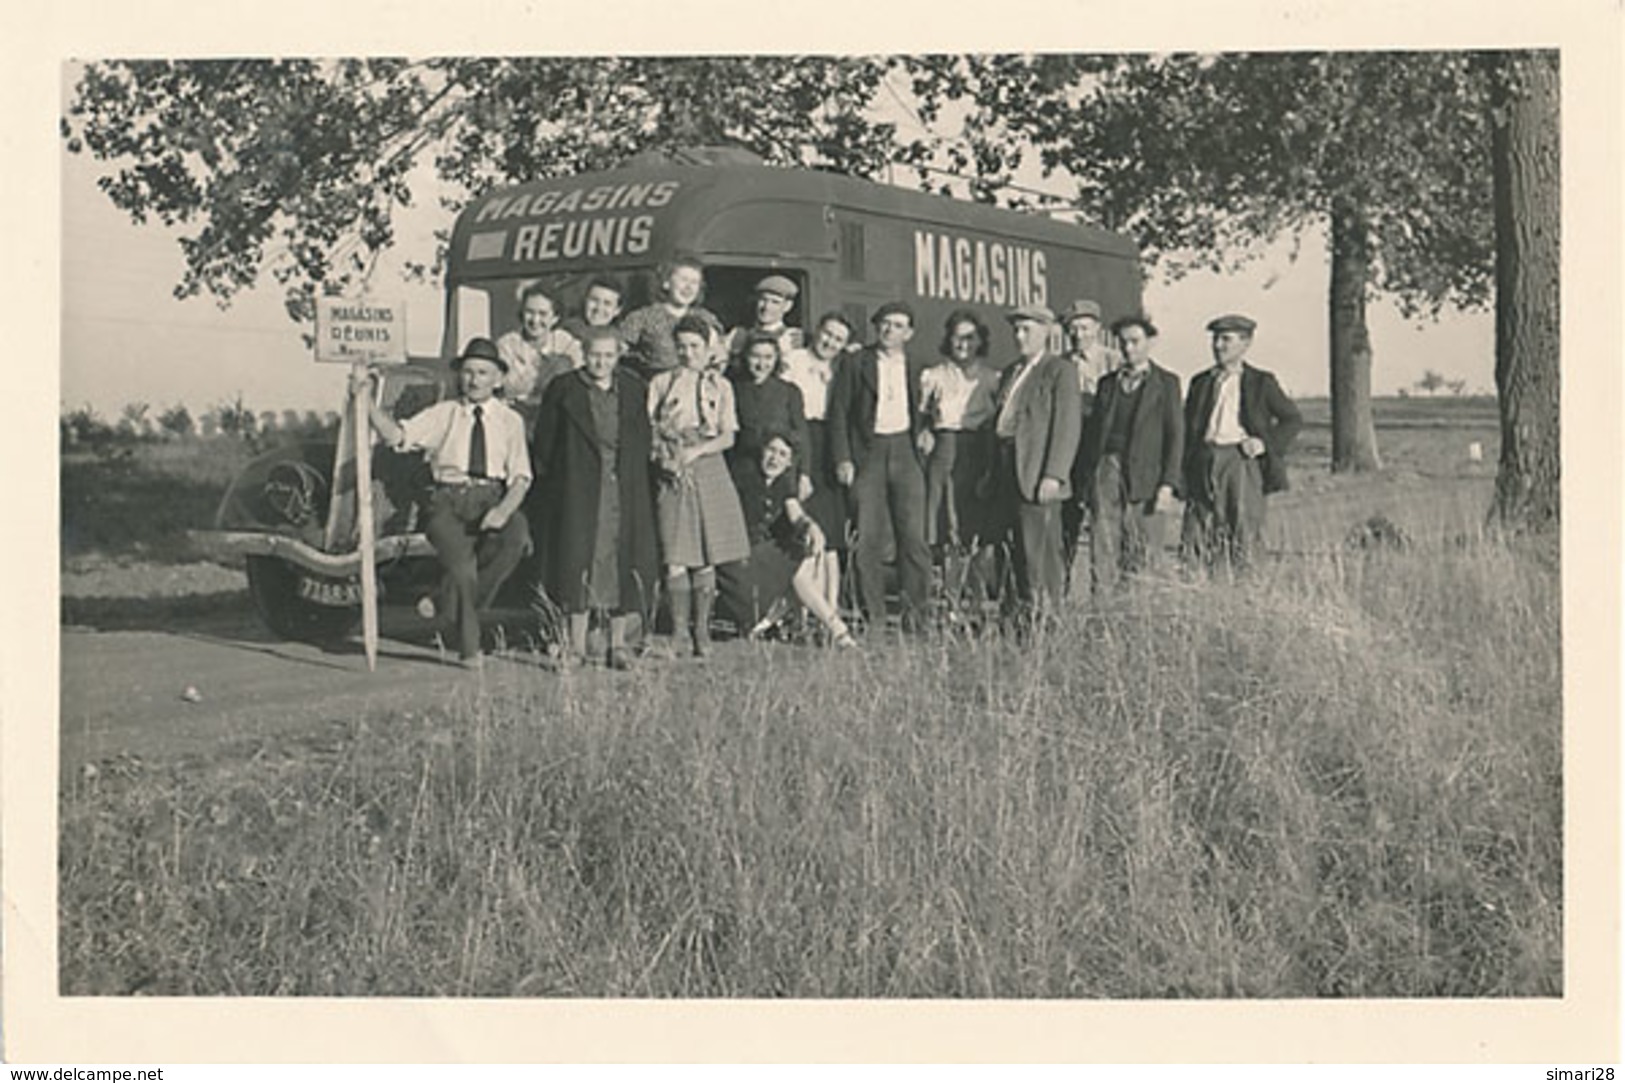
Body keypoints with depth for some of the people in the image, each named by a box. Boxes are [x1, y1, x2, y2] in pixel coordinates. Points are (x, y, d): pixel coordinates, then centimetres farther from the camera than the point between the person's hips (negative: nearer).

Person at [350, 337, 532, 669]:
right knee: (460, 560, -27)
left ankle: (455, 600, -13)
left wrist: (503, 510, -18)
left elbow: (520, 477, 2)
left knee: (517, 532, -32)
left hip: (492, 499, 1)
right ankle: (469, 649, -10)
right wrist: (367, 399, -16)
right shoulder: (443, 414, 11)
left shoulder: (510, 420, 12)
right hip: (448, 501, -1)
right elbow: (396, 435, -2)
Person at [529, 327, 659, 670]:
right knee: (577, 559, -4)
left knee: (621, 562, 2)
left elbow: (644, 443, 15)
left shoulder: (634, 390, 10)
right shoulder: (564, 389, 1)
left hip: (624, 491, 2)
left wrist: (636, 480, 5)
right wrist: (548, 489, -2)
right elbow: (544, 443, 3)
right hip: (577, 490, -2)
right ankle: (576, 644, 2)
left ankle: (618, 644, 9)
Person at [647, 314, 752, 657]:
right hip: (672, 475, -1)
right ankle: (679, 630, 0)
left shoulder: (720, 386, 11)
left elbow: (727, 436, 4)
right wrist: (663, 456, -12)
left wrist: (696, 450, -12)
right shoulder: (661, 383, 9)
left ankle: (702, 630, 7)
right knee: (675, 559, -7)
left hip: (708, 471, 1)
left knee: (707, 557, 0)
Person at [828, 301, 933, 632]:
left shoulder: (917, 369, 15)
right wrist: (843, 459, -6)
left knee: (913, 536, -5)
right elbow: (838, 413, 3)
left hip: (906, 453, 2)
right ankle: (873, 617, 2)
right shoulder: (855, 364, 6)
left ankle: (915, 614, 1)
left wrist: (925, 434, 3)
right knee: (868, 539, -3)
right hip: (867, 454, -2)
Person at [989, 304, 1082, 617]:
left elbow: (1068, 426, -10)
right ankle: (1021, 606, 12)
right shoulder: (1011, 372, 20)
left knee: (1040, 549, -8)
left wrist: (1053, 475, -18)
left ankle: (1046, 612, -4)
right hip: (1007, 473, 7)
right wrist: (992, 471, 15)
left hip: (1038, 476, -7)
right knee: (1016, 546, 7)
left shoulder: (1060, 371, -3)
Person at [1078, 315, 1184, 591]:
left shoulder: (1166, 383, 6)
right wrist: (1087, 475, 7)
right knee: (1103, 543, -4)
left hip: (1144, 474, -3)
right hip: (1106, 468, 3)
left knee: (1142, 550, -3)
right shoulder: (1107, 383, 16)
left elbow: (1175, 435, 0)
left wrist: (1168, 483, -9)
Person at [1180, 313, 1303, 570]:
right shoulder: (1200, 383, 17)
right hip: (1205, 462, 3)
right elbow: (1188, 430, 17)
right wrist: (1185, 475, 7)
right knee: (1195, 539, -5)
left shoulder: (1261, 382, 8)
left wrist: (1266, 443, -4)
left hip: (1241, 460, -3)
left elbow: (1293, 419, 11)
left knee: (1242, 537, -6)